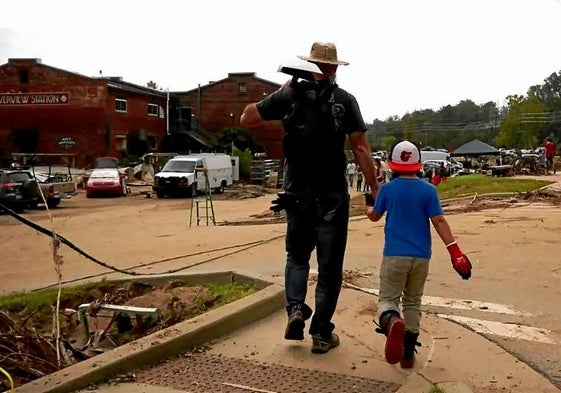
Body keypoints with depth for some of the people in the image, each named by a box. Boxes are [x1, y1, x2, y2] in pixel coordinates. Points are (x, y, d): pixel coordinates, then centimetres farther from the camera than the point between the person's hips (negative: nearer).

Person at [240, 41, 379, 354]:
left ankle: (295, 308, 2)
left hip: (297, 193, 2)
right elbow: (360, 148, -6)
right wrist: (375, 189, -1)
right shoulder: (345, 100, -2)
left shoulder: (288, 96, 0)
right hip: (333, 196, -1)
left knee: (297, 255, 22)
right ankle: (321, 333, 13)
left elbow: (246, 120, 8)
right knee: (329, 266, 10)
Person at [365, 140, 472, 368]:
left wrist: (368, 208, 36)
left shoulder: (388, 189, -1)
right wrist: (455, 251, -9)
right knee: (412, 303, 16)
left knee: (388, 299, 4)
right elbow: (439, 221, -9)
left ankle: (392, 322, -33)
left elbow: (374, 216, 13)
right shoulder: (428, 190, -3)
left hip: (394, 255, -1)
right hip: (421, 256, 2)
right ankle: (407, 355, 17)